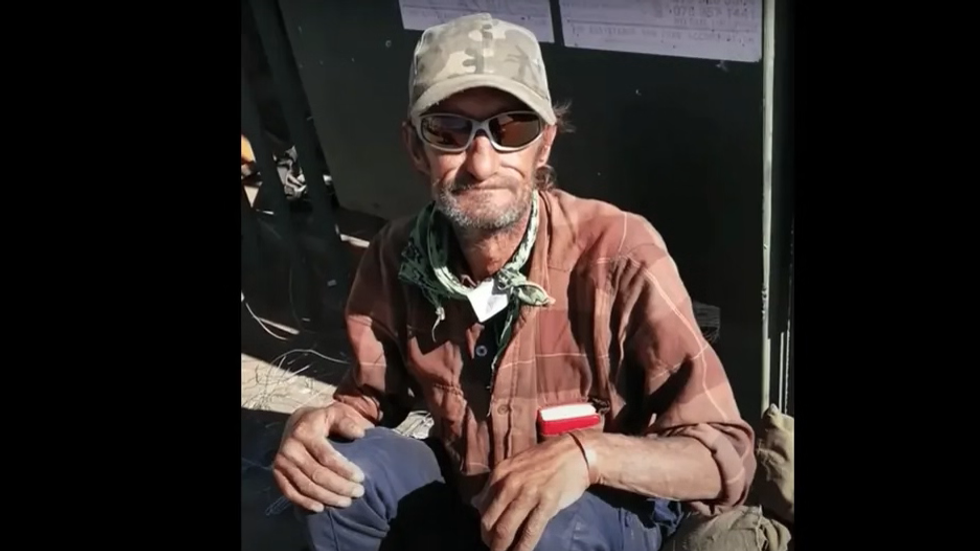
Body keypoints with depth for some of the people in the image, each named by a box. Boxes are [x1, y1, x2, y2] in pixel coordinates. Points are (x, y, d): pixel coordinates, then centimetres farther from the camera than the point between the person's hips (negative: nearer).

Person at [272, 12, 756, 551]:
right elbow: (371, 396, 3)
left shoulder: (619, 256, -27)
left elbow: (724, 459, -24)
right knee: (339, 465, -21)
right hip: (461, 498, 4)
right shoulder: (395, 258, -14)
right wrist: (313, 424, -20)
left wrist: (586, 454, -41)